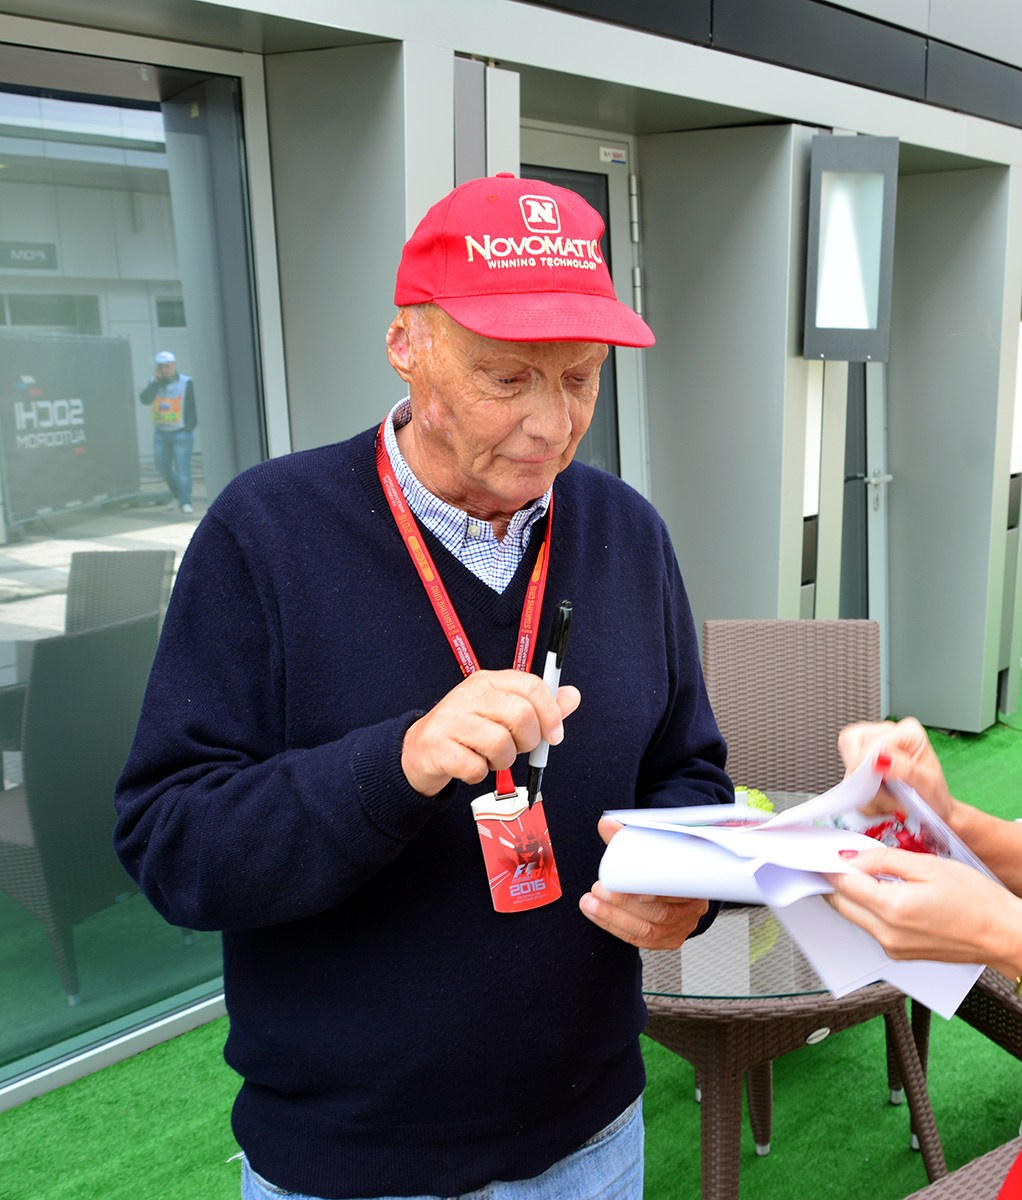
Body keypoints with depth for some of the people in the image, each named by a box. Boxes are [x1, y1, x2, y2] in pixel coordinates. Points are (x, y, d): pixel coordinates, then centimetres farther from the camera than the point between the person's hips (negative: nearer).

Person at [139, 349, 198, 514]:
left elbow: (194, 406, -5)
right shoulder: (154, 383, 7)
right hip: (161, 433, 5)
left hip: (181, 433, -5)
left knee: (182, 468, -10)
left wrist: (190, 427, -13)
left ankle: (185, 502, -6)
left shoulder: (186, 382, -4)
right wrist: (156, 380, -14)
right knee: (163, 466, 8)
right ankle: (177, 494, 25)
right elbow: (144, 399, -9)